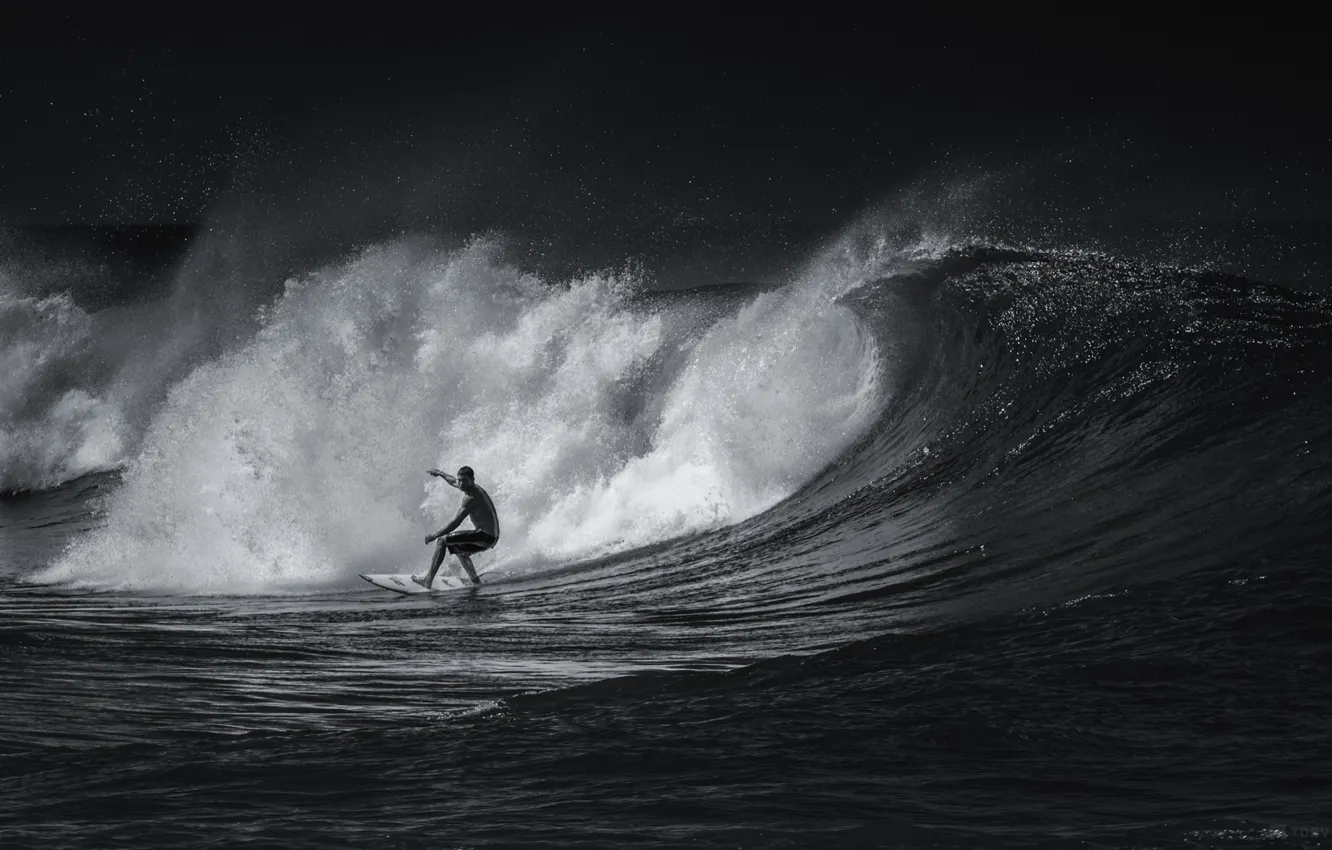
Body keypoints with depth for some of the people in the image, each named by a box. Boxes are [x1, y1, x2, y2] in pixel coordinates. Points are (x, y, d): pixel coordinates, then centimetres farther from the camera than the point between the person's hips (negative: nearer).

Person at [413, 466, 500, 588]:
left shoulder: (471, 499, -21)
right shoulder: (475, 487, 8)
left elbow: (455, 523, -23)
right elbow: (454, 482, 32)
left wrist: (434, 536, -18)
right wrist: (440, 474, 47)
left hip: (485, 537, -10)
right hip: (492, 537, 10)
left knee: (443, 541, -10)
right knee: (458, 548, 34)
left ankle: (428, 581, -11)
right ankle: (476, 582, 29)